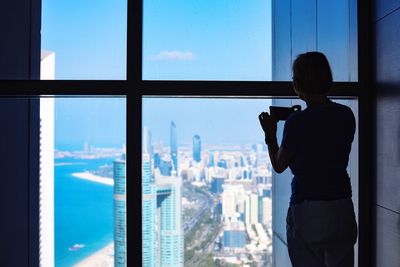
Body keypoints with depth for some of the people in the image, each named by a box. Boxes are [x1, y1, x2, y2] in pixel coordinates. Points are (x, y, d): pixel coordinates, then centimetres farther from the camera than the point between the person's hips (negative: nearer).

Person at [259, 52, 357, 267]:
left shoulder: (297, 122, -14)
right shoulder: (346, 116, 2)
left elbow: (279, 165, -4)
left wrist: (270, 134, 10)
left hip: (307, 211, -5)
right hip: (342, 208, 5)